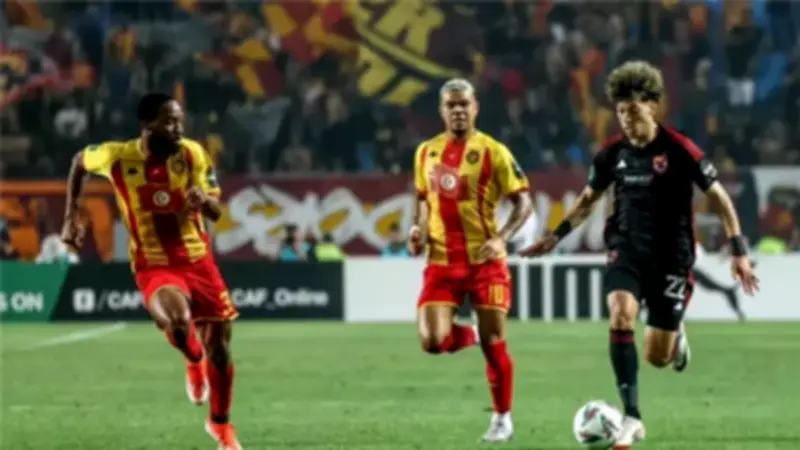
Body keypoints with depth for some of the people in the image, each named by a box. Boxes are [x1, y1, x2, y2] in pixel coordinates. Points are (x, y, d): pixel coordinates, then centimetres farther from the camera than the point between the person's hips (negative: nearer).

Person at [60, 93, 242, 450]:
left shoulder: (192, 153, -9)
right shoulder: (117, 157, -12)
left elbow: (215, 211, -10)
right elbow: (80, 161, 10)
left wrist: (203, 200, -34)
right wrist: (71, 216, 8)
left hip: (198, 261, 2)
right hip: (154, 267, -2)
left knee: (219, 351, 7)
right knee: (177, 323, -33)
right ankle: (194, 363, 5)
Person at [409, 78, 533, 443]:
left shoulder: (493, 152, -5)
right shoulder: (427, 152, 8)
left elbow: (524, 202, -5)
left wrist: (501, 238, -20)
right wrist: (418, 230, 2)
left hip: (485, 261, -3)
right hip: (442, 261, 3)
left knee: (494, 343, 1)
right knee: (432, 341, -14)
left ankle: (502, 418, 18)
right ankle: (471, 336, 21)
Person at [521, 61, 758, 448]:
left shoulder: (679, 150, -12)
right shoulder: (612, 153, -1)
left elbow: (719, 198, -5)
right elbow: (588, 198, 17)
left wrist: (739, 251, -11)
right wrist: (557, 235, 6)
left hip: (671, 257, -2)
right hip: (626, 251, 2)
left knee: (656, 358, 0)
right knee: (620, 316, -27)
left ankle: (676, 336, 41)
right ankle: (632, 419, -20)